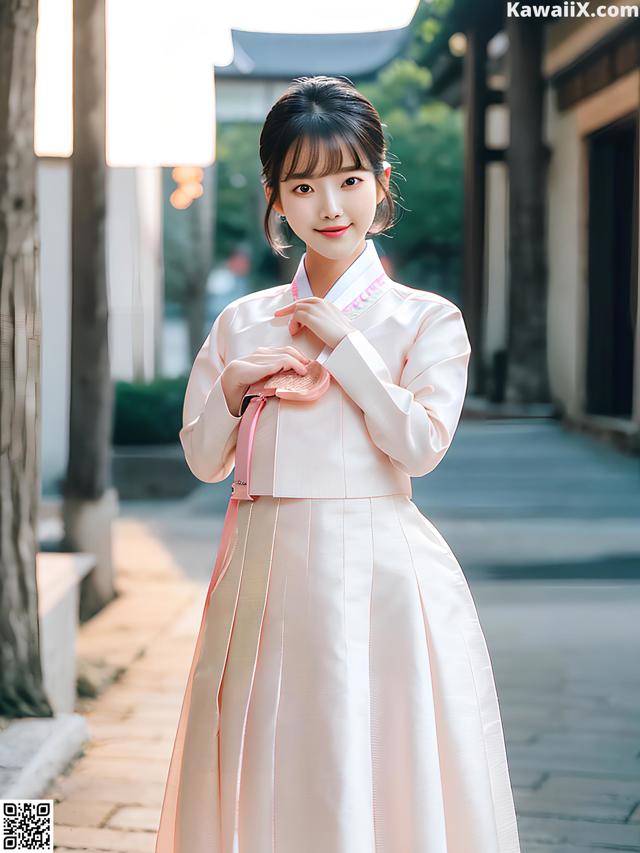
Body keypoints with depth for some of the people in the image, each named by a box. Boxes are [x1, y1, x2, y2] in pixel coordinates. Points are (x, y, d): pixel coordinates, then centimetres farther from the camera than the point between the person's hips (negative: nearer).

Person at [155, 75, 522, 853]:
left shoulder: (427, 320, -1)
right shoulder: (241, 324, 8)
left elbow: (422, 445, -12)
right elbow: (205, 461, 11)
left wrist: (342, 345, -11)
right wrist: (230, 389, -8)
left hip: (380, 572, -3)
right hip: (268, 574, 3)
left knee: (383, 781, 2)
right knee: (270, 779, 9)